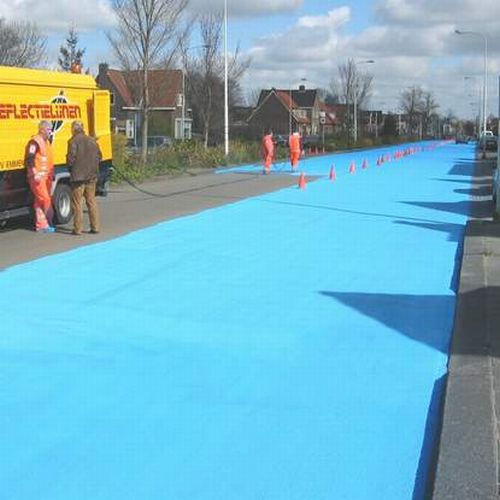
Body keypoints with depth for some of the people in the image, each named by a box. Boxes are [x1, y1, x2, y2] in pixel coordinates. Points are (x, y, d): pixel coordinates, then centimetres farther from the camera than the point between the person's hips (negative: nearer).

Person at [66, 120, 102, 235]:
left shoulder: (74, 141, -11)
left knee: (77, 203, 2)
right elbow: (99, 156, 9)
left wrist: (70, 168, 3)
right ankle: (95, 227, 13)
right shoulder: (92, 140, 7)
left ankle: (77, 229, 1)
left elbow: (71, 158, -15)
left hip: (78, 176, -5)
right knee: (91, 201, 13)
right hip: (91, 176, 5)